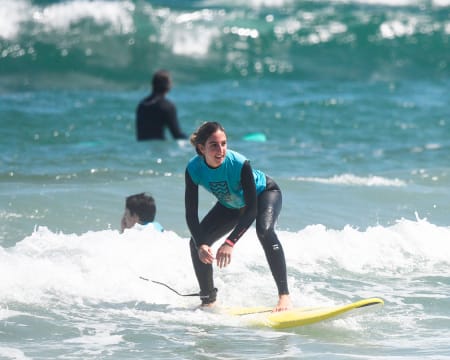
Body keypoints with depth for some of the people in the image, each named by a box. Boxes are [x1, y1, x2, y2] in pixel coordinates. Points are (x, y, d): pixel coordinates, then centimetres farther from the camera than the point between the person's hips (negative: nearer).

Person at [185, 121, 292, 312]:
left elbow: (252, 209, -35)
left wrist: (230, 243, -44)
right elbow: (191, 214, -24)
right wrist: (201, 245, -41)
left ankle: (284, 296, -34)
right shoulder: (193, 169, -28)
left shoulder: (239, 164, -38)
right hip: (231, 205, 5)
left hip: (264, 194, -5)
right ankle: (208, 300, 11)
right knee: (197, 242, -7)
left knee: (264, 231, -34)